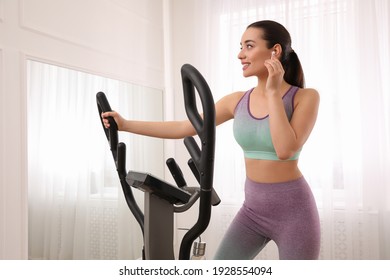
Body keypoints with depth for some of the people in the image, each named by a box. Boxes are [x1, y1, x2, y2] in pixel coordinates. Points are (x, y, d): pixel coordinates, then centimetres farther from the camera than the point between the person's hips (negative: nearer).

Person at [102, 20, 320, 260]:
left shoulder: (306, 97, -10)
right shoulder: (237, 101, 2)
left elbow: (286, 149, -25)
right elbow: (183, 128, 4)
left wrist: (272, 93, -20)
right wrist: (125, 124, 4)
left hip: (292, 211, -4)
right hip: (253, 209, 5)